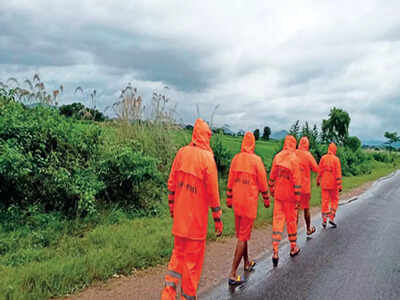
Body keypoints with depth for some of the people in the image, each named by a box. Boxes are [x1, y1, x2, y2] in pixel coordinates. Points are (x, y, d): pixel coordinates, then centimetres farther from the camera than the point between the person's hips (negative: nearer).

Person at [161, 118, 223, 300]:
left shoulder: (182, 152, 1)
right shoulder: (207, 158, -14)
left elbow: (171, 182, 6)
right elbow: (213, 192, -12)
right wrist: (218, 219, -5)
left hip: (179, 216, 5)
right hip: (196, 218, -5)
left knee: (178, 251, 20)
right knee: (193, 257, 8)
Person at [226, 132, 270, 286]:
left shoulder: (236, 159, 2)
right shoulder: (256, 160, -12)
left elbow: (230, 181, 8)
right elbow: (263, 182, -6)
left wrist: (229, 199, 18)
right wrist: (266, 200, 7)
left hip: (237, 201, 6)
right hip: (249, 202, -6)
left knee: (241, 234, 20)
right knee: (243, 237, -2)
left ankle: (247, 263, 38)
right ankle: (233, 274, -3)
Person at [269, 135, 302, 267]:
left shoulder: (277, 157, -1)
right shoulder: (294, 159, -15)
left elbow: (272, 176, 7)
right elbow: (297, 181, -15)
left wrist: (272, 189, 21)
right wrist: (298, 199, -9)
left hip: (278, 194, 4)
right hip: (289, 196, -3)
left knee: (277, 220, 4)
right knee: (291, 220, 11)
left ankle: (275, 252, -1)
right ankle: (293, 248, 28)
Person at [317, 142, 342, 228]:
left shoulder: (323, 158, -1)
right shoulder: (336, 159, -9)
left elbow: (320, 171, 3)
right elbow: (338, 173, -12)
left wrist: (318, 180, 16)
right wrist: (339, 186, -10)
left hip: (324, 183, 2)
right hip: (333, 184, -2)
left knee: (325, 201, 6)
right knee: (334, 200, 14)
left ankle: (324, 221, 7)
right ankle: (331, 218, 4)